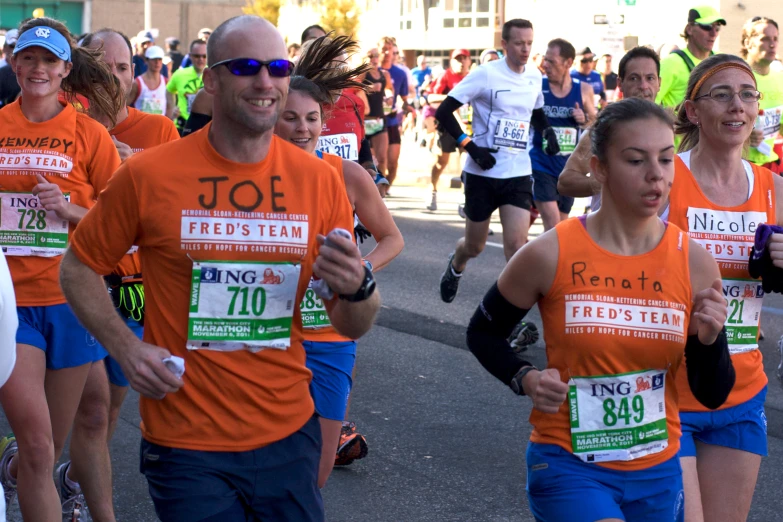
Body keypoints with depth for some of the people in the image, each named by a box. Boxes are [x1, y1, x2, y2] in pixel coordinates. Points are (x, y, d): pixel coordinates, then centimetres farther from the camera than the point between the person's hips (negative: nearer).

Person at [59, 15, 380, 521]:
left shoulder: (320, 180, -3)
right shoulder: (147, 175, -9)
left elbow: (354, 327, 4)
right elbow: (80, 269, 4)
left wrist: (357, 288, -19)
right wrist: (126, 346, -11)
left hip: (289, 434, 2)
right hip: (185, 442, -2)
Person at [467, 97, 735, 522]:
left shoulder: (694, 263, -4)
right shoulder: (550, 254, -12)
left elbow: (712, 395, 2)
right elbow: (483, 333, 4)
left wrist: (710, 340, -16)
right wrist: (524, 379, -13)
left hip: (659, 471, 4)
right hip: (569, 465, -4)